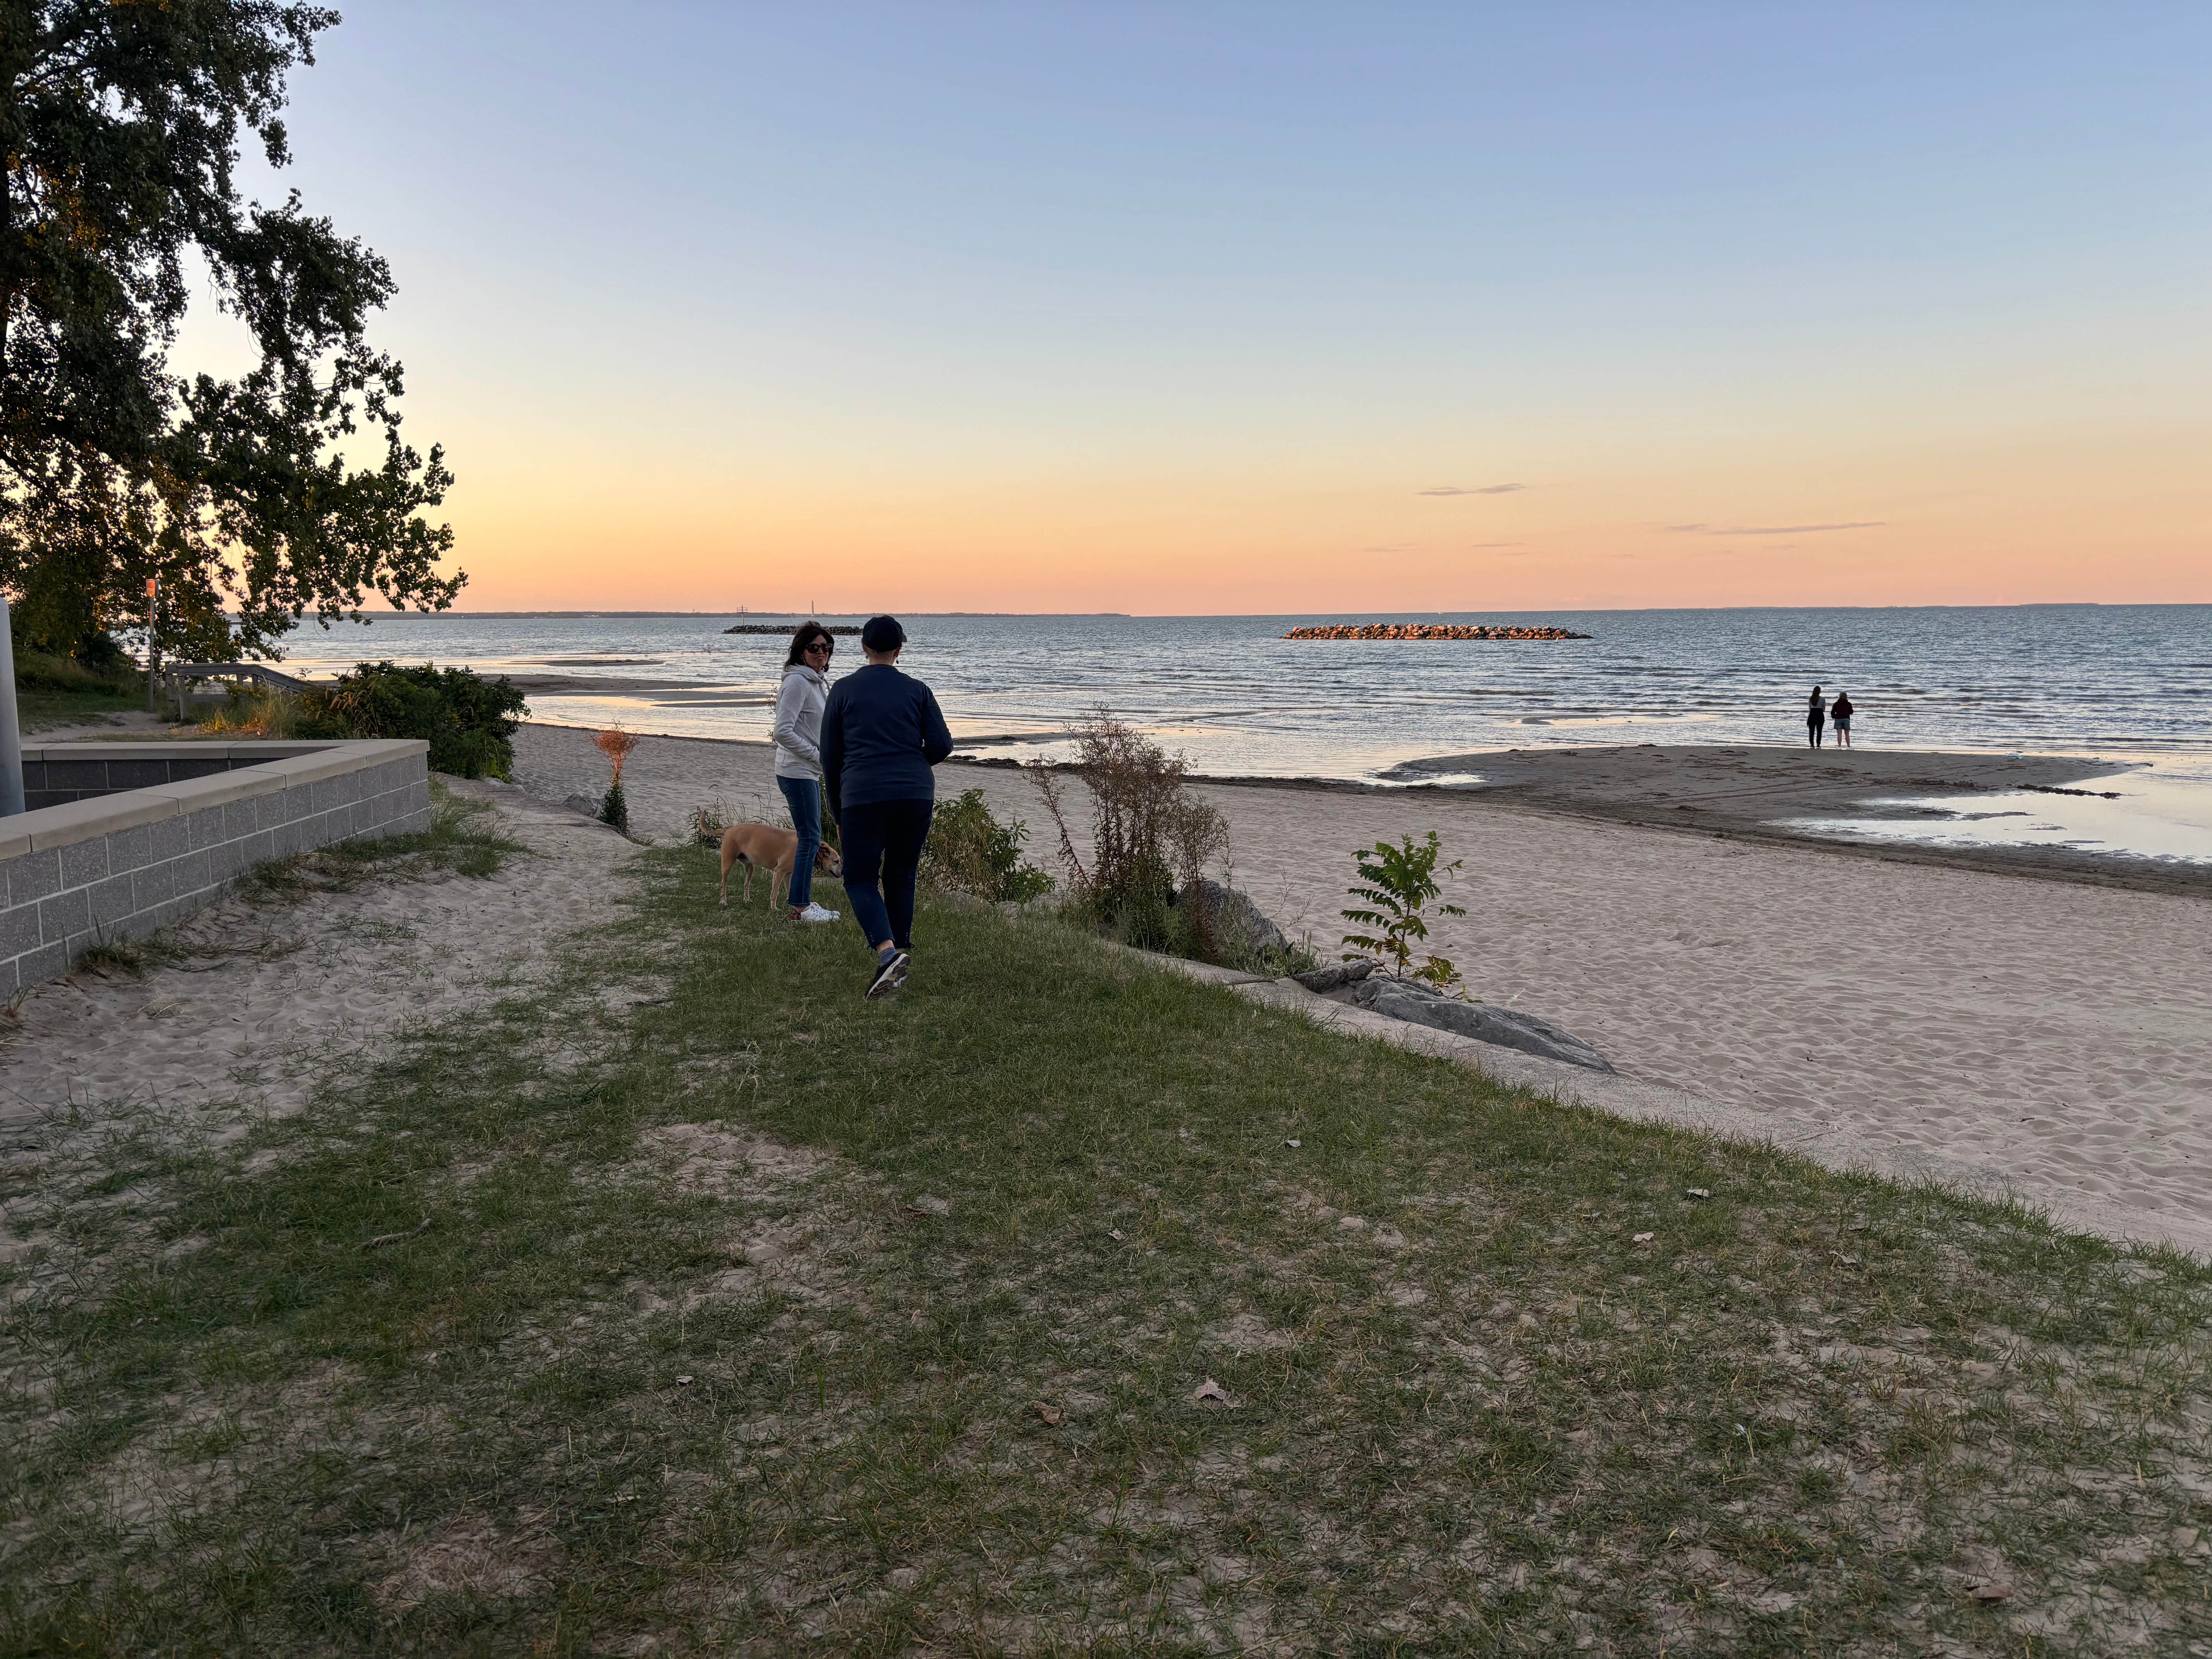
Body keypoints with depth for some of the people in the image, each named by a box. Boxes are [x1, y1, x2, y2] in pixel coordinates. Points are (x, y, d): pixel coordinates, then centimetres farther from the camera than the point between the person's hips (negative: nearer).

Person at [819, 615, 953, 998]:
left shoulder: (843, 690, 8)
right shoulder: (917, 690, 9)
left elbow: (830, 756, 9)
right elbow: (942, 745, 0)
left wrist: (838, 815, 17)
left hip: (862, 797, -2)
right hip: (916, 795, 2)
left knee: (860, 880, 4)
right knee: (901, 876, 16)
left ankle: (887, 951, -19)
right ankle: (900, 955, 18)